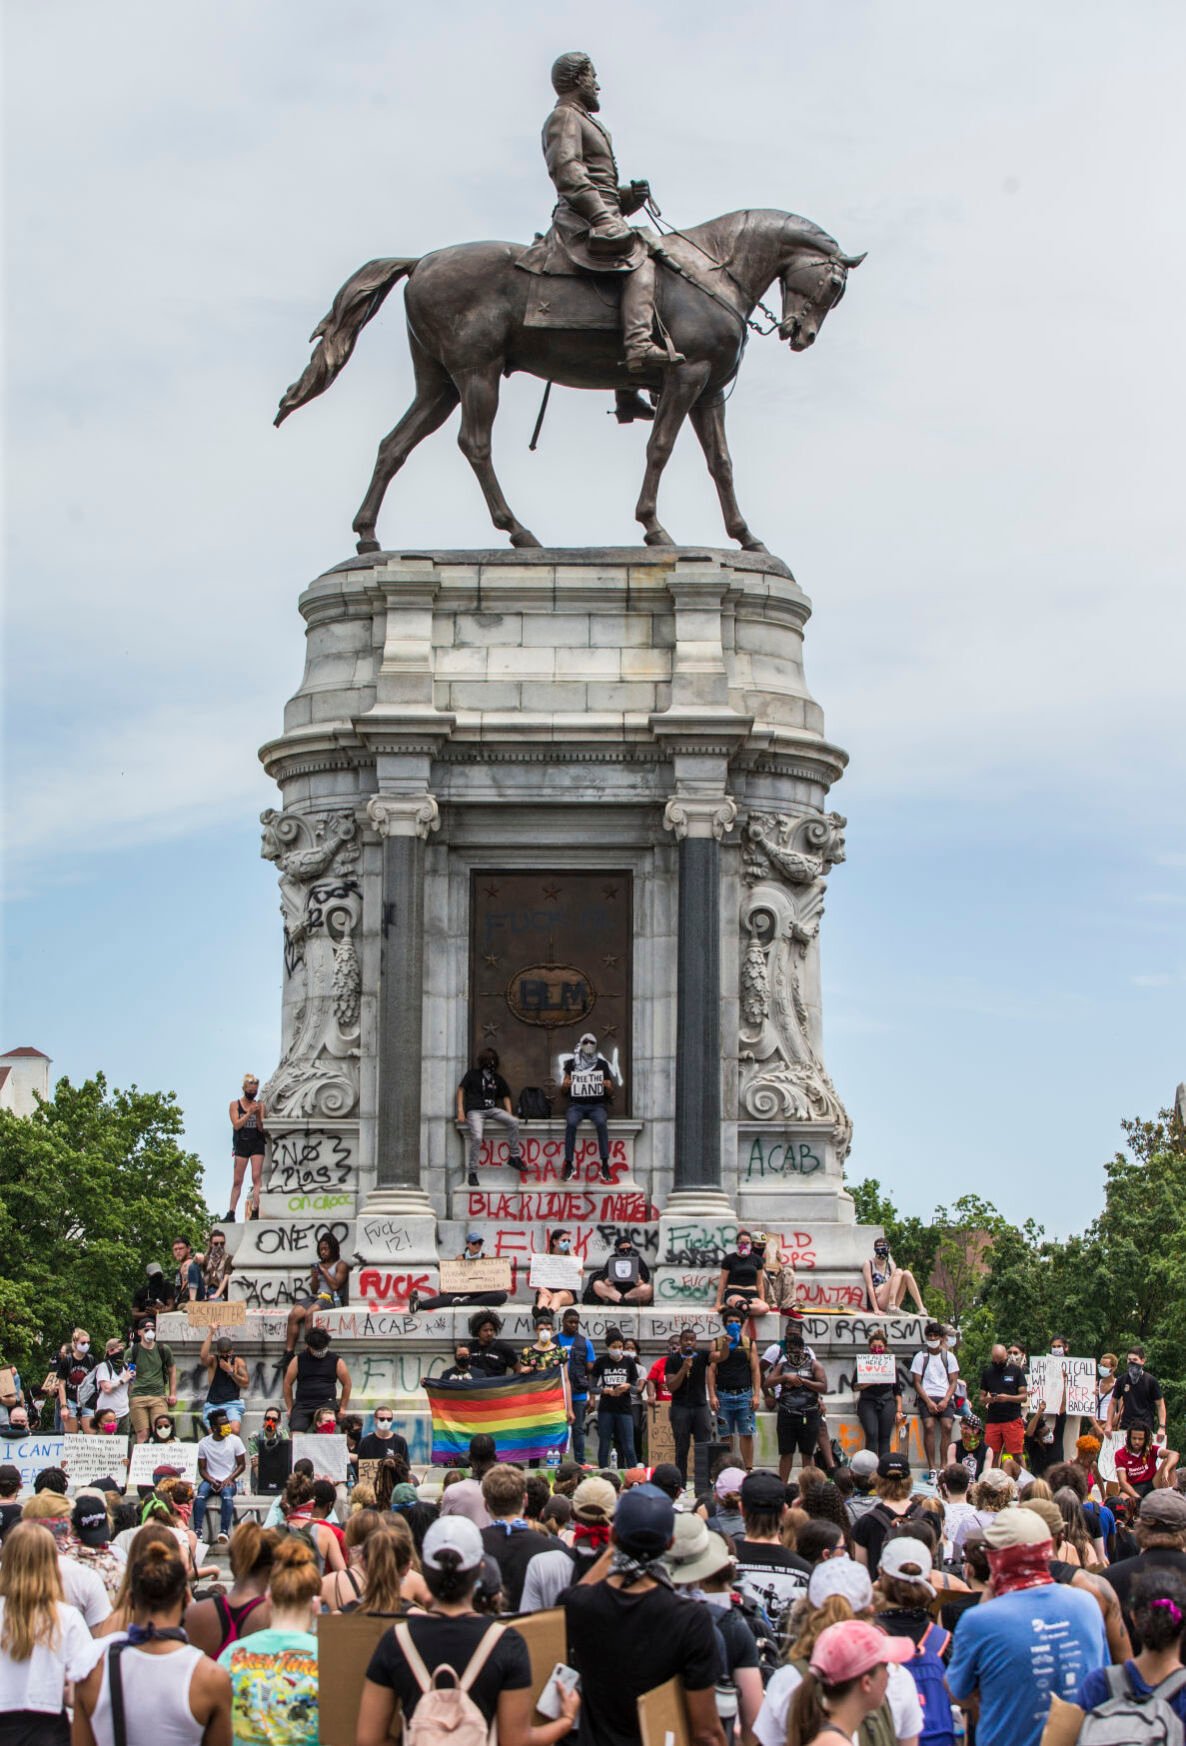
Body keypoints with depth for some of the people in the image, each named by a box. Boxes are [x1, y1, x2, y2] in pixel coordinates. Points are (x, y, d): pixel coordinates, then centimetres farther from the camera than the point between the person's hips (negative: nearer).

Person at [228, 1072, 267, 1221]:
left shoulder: (259, 1105, 7)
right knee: (237, 1181, 1)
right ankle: (231, 1213, 5)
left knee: (257, 1177, -9)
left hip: (257, 1143, 0)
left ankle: (255, 1211, -13)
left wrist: (258, 1115, -14)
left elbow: (261, 1128, 3)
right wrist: (249, 1113, -15)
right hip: (241, 1143, 0)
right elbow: (236, 1125, -6)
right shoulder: (235, 1104, 6)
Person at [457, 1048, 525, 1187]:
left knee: (513, 1122, -20)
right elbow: (461, 1089, 6)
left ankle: (514, 1156, -9)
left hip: (492, 1110, 4)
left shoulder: (497, 1078, 17)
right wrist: (460, 1111, -4)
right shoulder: (473, 1074, 6)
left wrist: (509, 1113, 6)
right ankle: (472, 1172, -19)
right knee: (477, 1137, -28)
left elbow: (505, 1096, 22)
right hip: (475, 1111, -4)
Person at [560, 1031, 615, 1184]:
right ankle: (569, 1165, -28)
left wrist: (608, 1087, -13)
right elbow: (563, 1089, 13)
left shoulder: (602, 1064, 9)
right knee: (571, 1124, -34)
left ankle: (605, 1166, -33)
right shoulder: (571, 1064, 10)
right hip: (576, 1104, 0)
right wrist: (565, 1084, -11)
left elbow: (610, 1093, 11)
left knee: (601, 1123, -34)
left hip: (597, 1105, 0)